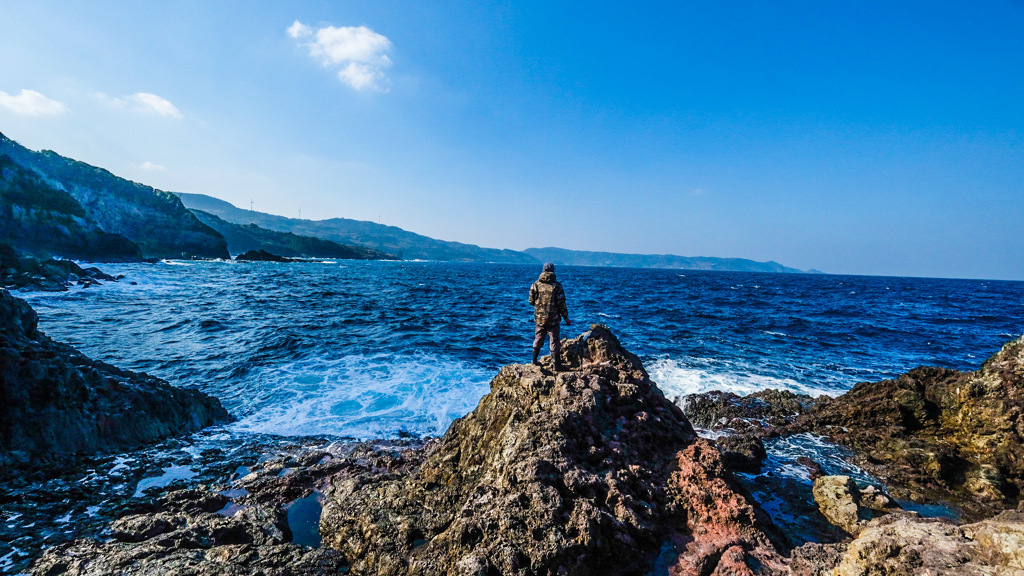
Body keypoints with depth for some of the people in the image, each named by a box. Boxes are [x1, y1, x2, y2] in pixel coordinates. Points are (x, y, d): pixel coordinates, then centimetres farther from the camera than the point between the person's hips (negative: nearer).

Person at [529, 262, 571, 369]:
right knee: (554, 341, 5)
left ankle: (534, 360, 27)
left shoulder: (536, 284, -2)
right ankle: (556, 364, 10)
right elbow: (561, 304, -10)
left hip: (539, 317, 3)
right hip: (553, 319, -3)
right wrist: (566, 318, 0)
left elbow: (531, 301, 3)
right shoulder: (556, 285, -11)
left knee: (538, 339, 17)